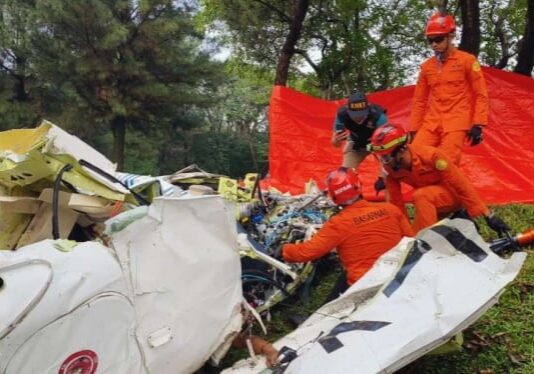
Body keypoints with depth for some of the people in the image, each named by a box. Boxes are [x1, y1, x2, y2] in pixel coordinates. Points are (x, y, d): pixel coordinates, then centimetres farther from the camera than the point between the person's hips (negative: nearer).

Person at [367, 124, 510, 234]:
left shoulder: (431, 155, -31)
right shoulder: (390, 168, -16)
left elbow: (462, 184, -26)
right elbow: (396, 201, -9)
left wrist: (488, 216, -25)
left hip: (455, 194, -7)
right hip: (430, 199, 7)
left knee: (420, 196, -35)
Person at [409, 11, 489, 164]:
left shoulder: (467, 60, 1)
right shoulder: (426, 66, 12)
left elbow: (481, 94, 1)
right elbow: (419, 100, 16)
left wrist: (478, 124, -8)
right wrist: (413, 130, 12)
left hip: (456, 122, -4)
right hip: (431, 123, 4)